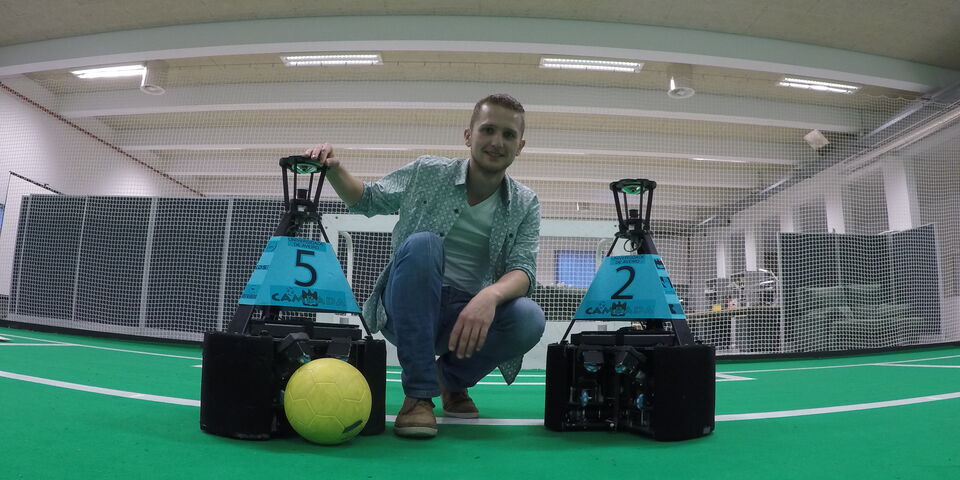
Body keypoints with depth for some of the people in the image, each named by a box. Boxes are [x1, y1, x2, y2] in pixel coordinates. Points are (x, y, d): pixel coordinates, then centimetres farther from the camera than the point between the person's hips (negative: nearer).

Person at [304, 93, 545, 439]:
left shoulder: (525, 205, 2)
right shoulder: (427, 173, 1)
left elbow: (523, 270, -12)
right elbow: (365, 201, 12)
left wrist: (489, 295, -35)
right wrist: (334, 169, -9)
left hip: (470, 316, 1)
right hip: (407, 310, -1)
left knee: (529, 318, -30)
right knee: (421, 243, -31)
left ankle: (454, 378, 3)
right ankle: (419, 393, -23)